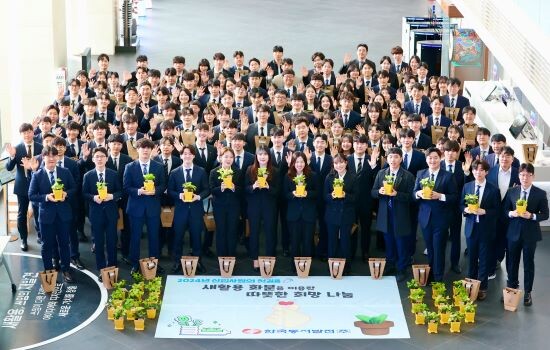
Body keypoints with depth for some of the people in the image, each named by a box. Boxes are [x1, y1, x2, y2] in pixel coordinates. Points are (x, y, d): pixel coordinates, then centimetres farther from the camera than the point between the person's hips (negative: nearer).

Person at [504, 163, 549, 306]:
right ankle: (511, 288, 28)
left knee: (528, 263, 6)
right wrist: (511, 213, -14)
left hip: (530, 233, -2)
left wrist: (531, 216, -21)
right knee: (512, 262, 12)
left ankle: (527, 293, 17)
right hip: (514, 232, 2)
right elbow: (505, 210, 8)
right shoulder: (511, 191, 1)